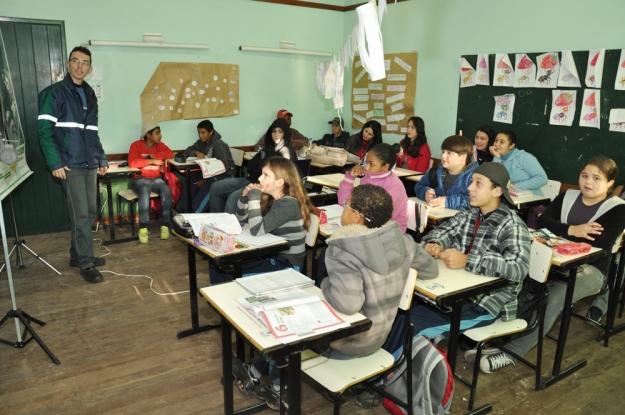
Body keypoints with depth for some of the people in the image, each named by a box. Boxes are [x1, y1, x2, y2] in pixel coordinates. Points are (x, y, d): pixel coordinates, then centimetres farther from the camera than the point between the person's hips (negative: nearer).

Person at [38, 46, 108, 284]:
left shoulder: (90, 95, 15)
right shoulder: (54, 93, -6)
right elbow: (44, 131, -11)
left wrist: (102, 159, 15)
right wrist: (55, 163, -18)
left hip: (89, 164, 7)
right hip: (70, 164, -7)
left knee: (90, 211, 11)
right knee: (80, 214, -6)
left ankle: (77, 255, 25)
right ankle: (86, 263, 3)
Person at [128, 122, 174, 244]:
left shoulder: (160, 145, 8)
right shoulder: (136, 145, -5)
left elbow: (170, 154, -12)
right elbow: (132, 163, -21)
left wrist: (151, 156, -16)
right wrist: (153, 161, -18)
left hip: (156, 179, 4)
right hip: (140, 179, -3)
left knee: (167, 191, -28)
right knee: (144, 191, -36)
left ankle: (165, 224, -17)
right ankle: (143, 227, -30)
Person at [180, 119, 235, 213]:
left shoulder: (219, 144, -21)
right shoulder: (201, 142, 3)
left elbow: (223, 166, -28)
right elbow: (187, 151, 9)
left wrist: (206, 179, -28)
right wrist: (196, 152, -15)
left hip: (225, 174, -7)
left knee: (206, 184, -35)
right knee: (189, 180, -17)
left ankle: (194, 214, -28)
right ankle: (185, 212, -14)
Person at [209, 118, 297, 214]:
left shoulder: (287, 151, -6)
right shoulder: (269, 147, 18)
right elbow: (251, 165, 15)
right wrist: (260, 167, -7)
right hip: (251, 180, 9)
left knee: (233, 197, -31)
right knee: (215, 187, 2)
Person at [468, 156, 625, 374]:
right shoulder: (568, 196, 10)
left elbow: (601, 243, -18)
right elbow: (542, 221, -3)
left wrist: (563, 233, -12)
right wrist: (572, 230, -19)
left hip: (592, 268, -4)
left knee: (553, 299, -34)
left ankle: (512, 351, -35)